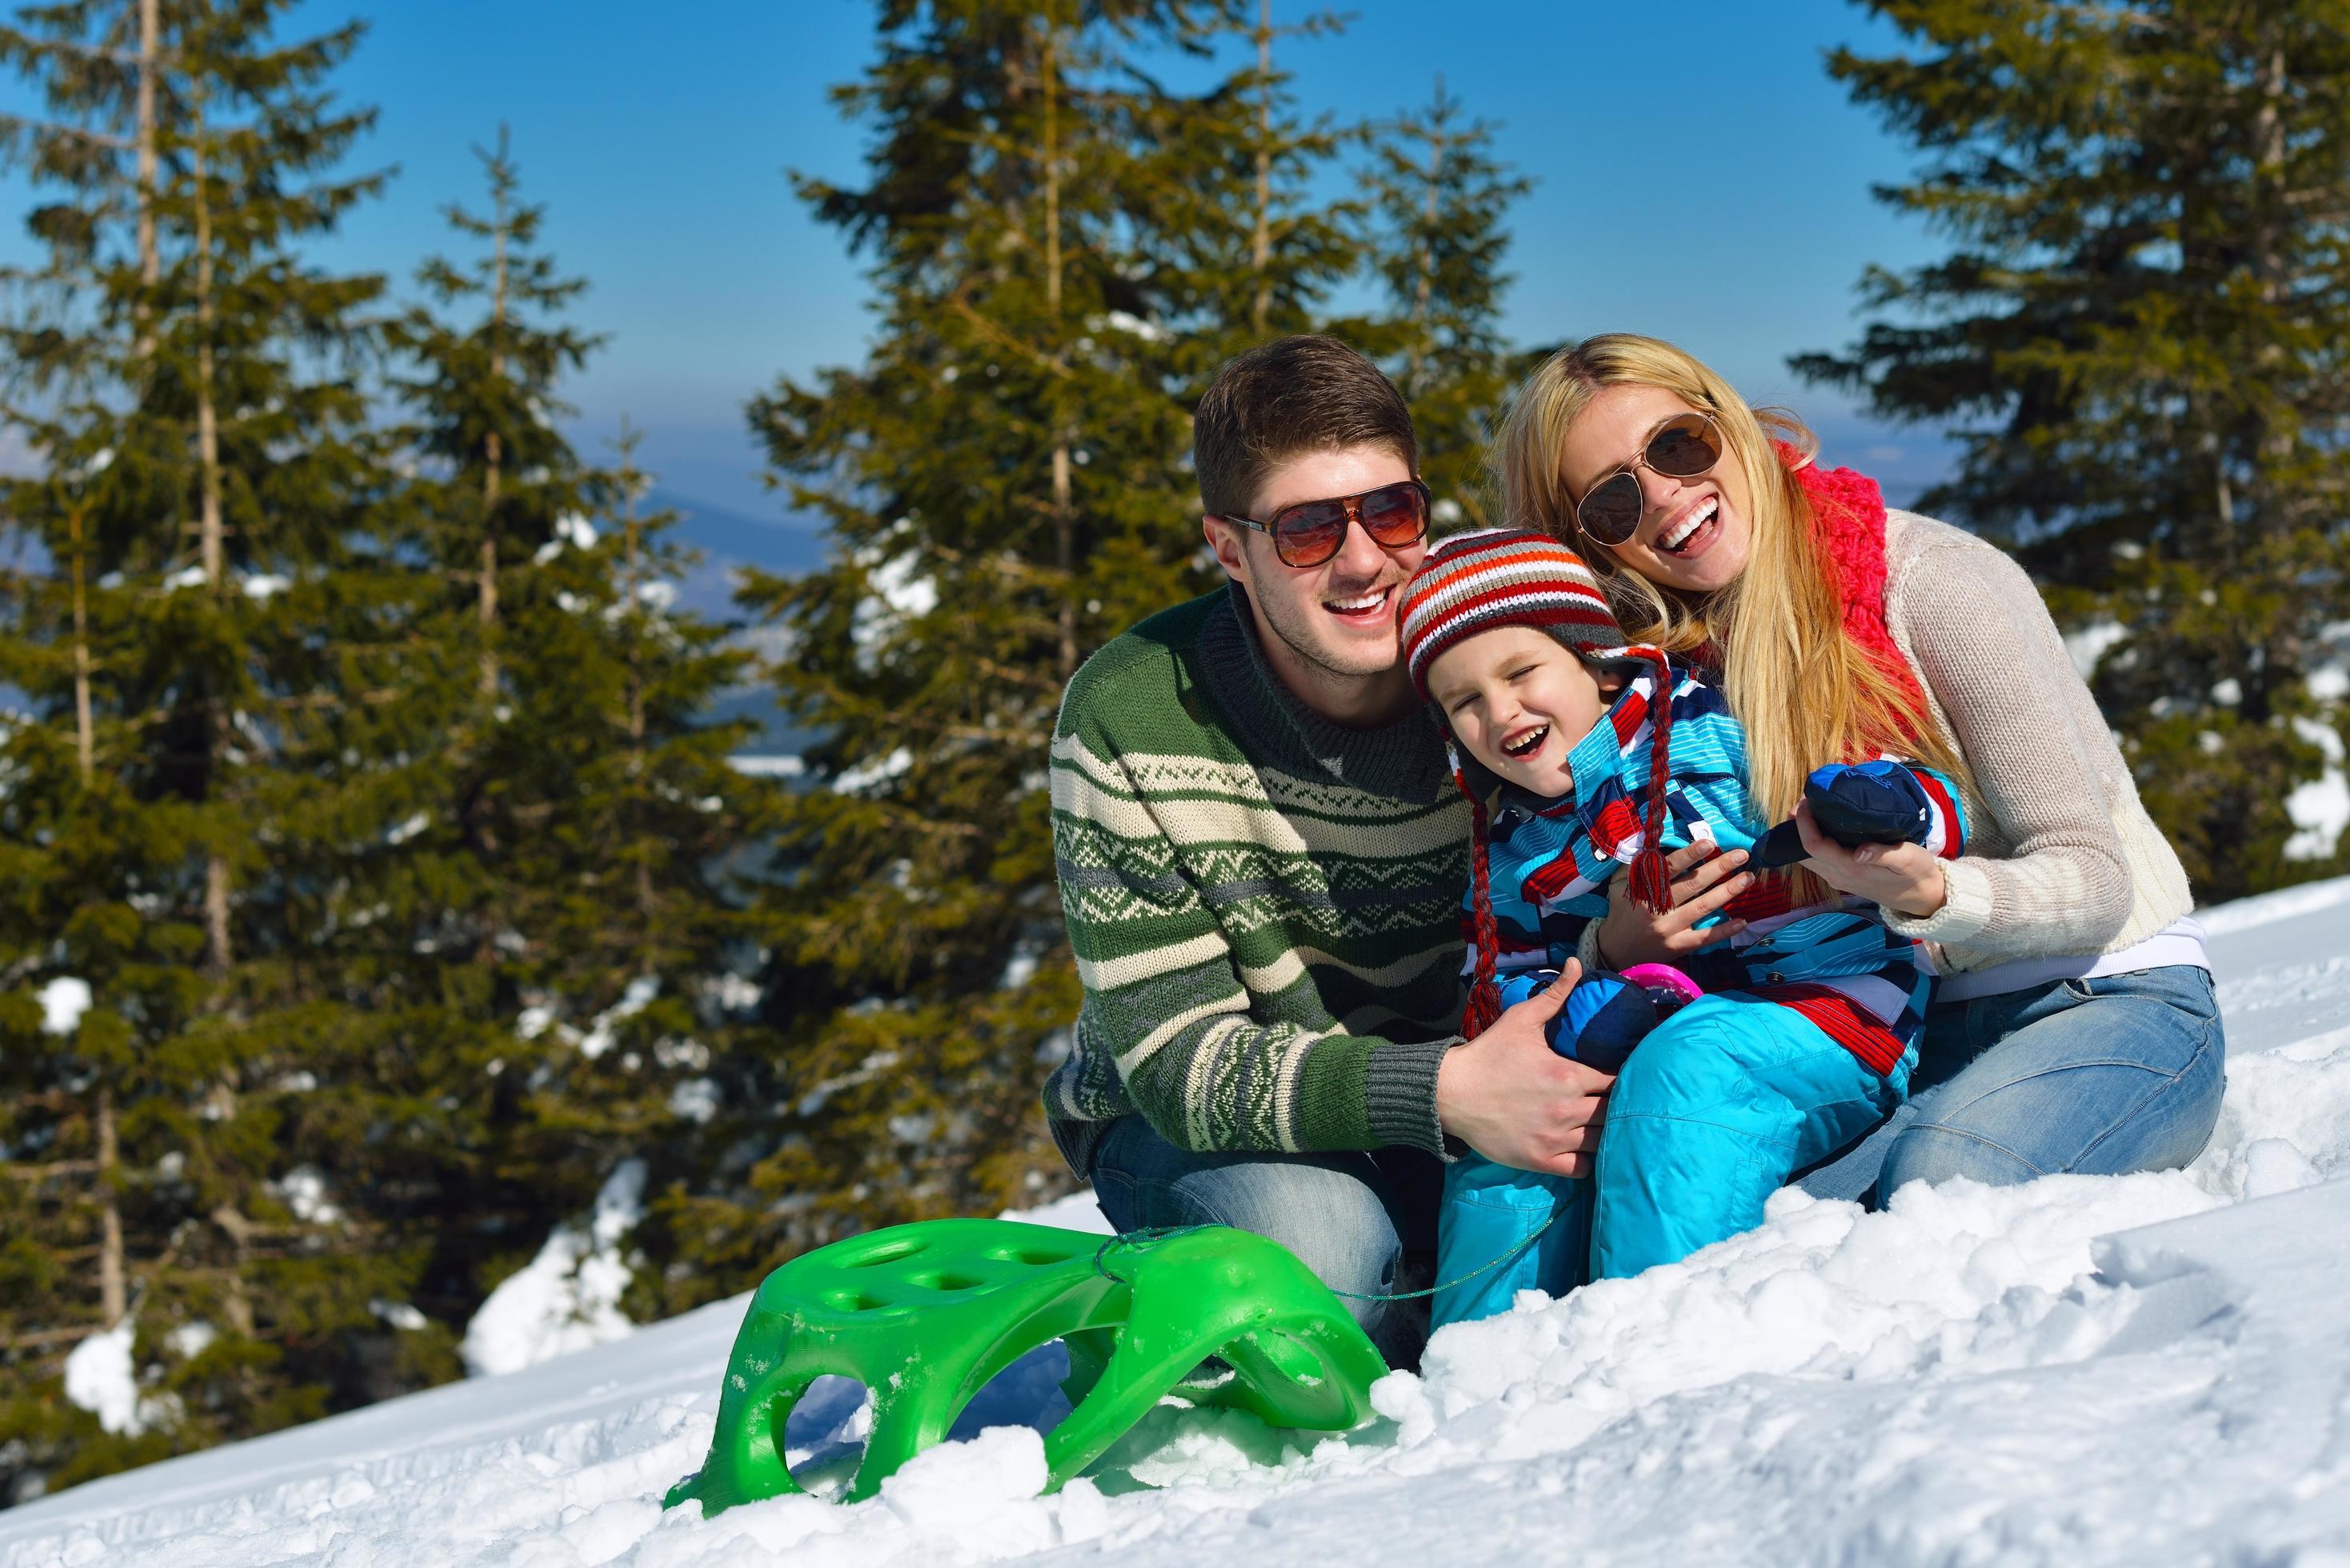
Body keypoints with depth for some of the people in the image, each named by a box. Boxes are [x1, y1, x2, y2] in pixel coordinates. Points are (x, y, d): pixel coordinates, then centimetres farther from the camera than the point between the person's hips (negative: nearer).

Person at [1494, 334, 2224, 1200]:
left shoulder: (1936, 581, -16)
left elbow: (2095, 880, -16)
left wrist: (1928, 892, -37)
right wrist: (1615, 947, -18)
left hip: (2107, 1002, -5)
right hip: (1914, 1034, 5)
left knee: (1938, 1176, -37)